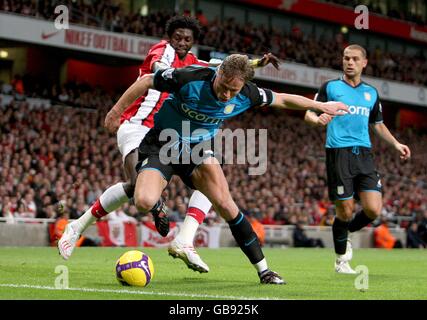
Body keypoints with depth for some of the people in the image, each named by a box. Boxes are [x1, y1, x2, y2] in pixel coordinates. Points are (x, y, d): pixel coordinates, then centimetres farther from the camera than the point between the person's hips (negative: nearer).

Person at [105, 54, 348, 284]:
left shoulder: (246, 95, -14)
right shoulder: (190, 78, -27)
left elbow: (282, 99, 5)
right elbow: (147, 81, -13)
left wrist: (320, 105, 12)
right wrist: (116, 112, -7)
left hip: (198, 150, 3)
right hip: (161, 146, -3)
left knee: (225, 204, -16)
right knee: (144, 202, -28)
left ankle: (263, 269, -6)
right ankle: (158, 206, 13)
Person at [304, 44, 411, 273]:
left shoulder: (371, 93, 17)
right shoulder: (330, 87, 5)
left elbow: (378, 125, 27)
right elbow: (309, 114, 2)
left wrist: (396, 144, 13)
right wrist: (318, 119, -21)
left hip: (364, 154, 4)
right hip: (338, 152, -4)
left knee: (373, 209, -8)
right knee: (345, 210, -5)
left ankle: (346, 232, 23)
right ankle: (341, 259, 17)